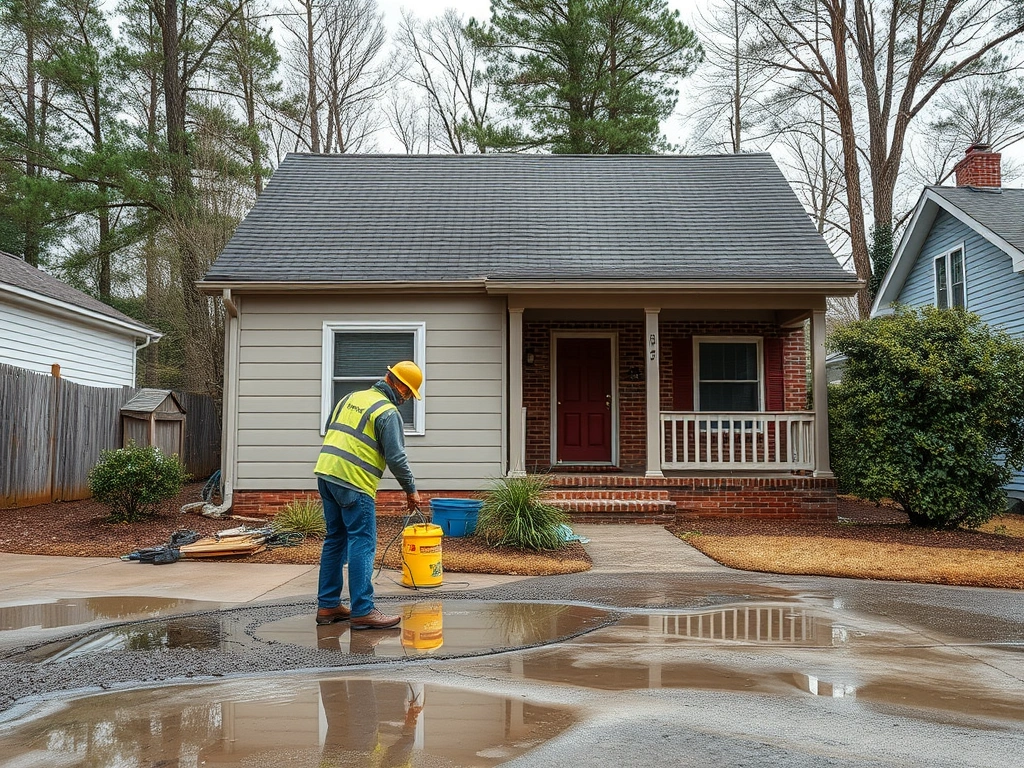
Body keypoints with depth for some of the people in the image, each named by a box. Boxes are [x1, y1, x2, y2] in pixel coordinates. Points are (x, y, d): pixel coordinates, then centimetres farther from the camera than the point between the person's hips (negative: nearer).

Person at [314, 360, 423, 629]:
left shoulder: (351, 398, 18)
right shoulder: (388, 412, -8)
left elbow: (330, 434, 22)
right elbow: (396, 458, -11)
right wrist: (411, 490, 0)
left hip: (326, 473, 9)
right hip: (354, 483, -9)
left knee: (335, 539, 15)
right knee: (362, 544, -5)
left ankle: (327, 606, 19)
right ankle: (362, 611, -5)